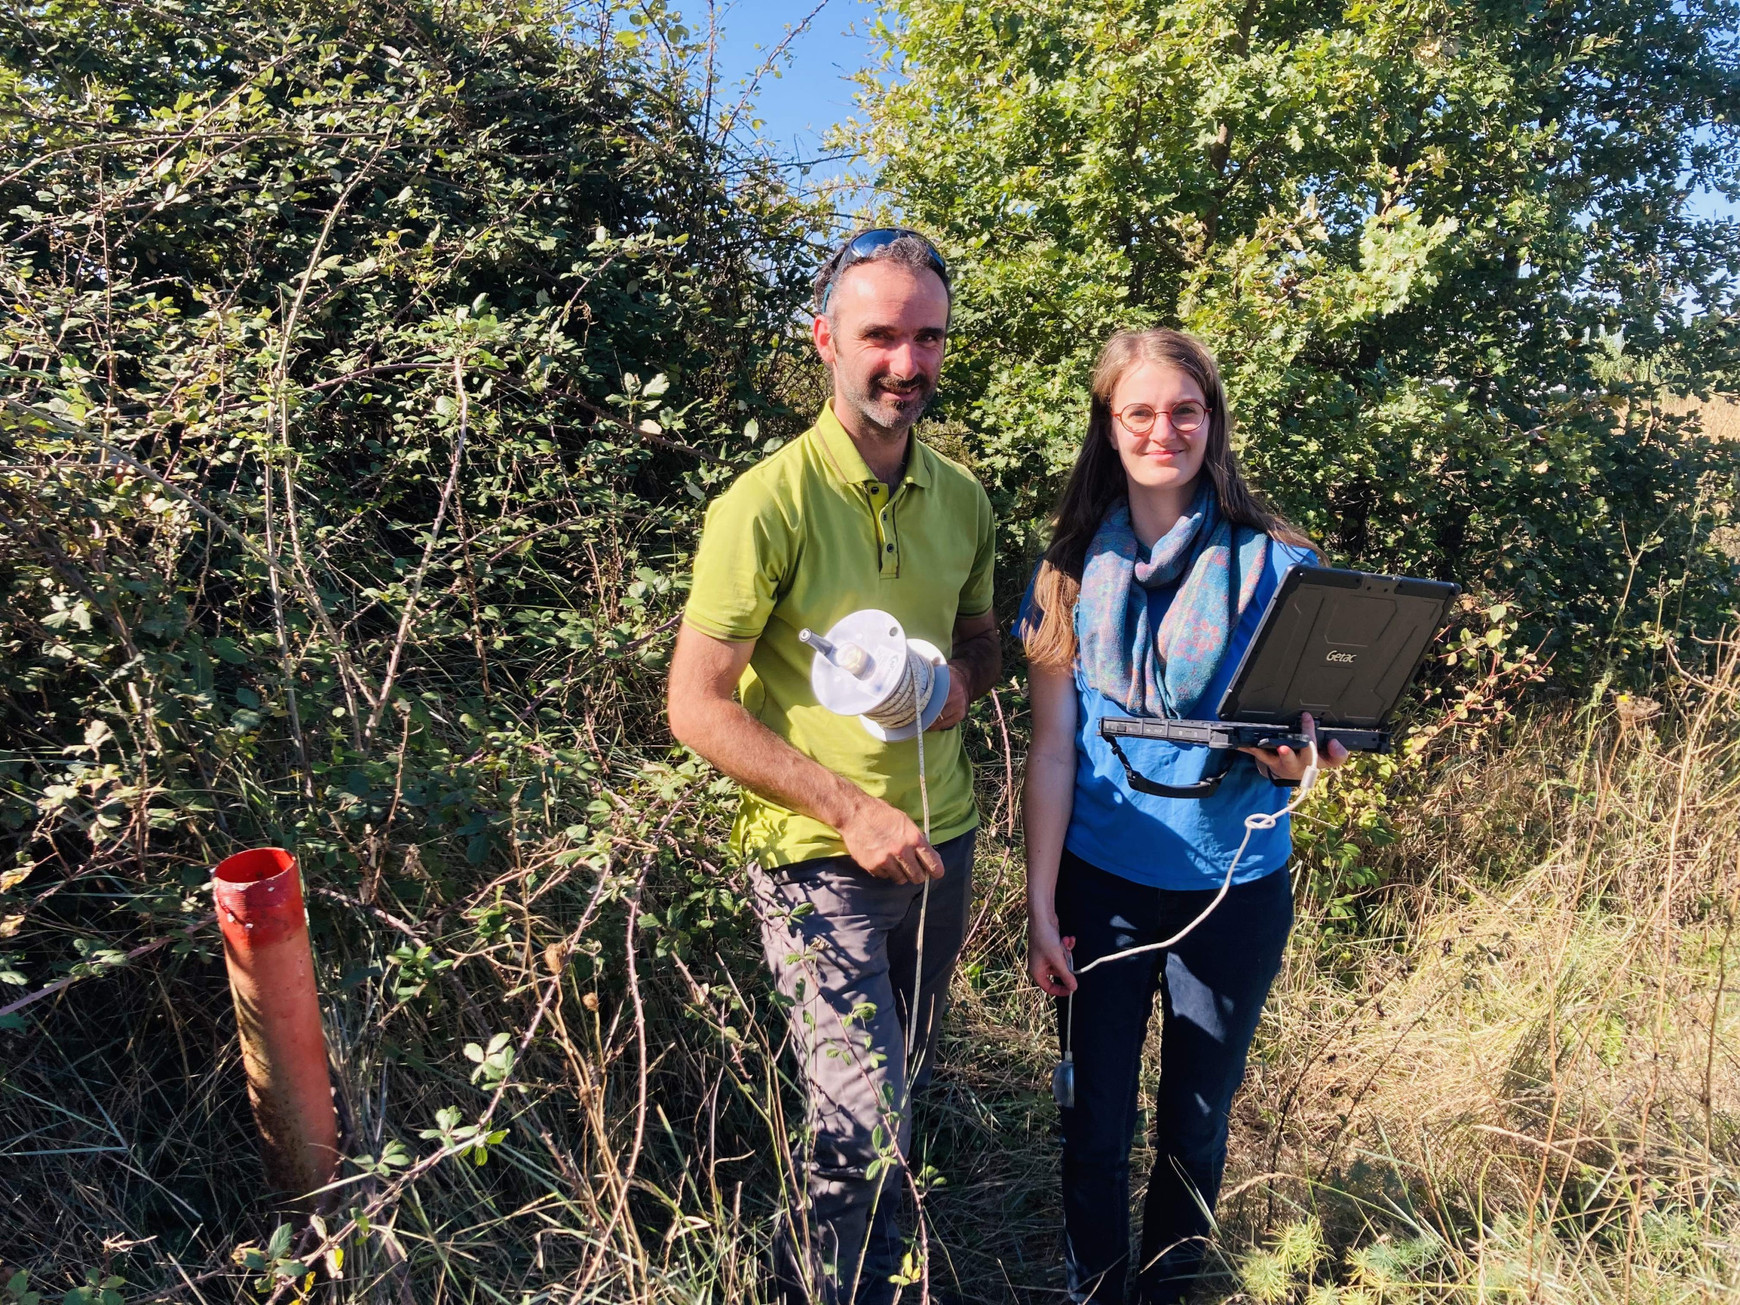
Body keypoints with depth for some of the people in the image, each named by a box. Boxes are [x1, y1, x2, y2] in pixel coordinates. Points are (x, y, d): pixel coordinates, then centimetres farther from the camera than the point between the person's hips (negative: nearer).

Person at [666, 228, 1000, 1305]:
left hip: (941, 840, 6)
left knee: (904, 1088, 23)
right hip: (820, 855, -6)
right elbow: (698, 704, -16)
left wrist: (964, 676, -7)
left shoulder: (962, 497, 3)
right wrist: (850, 809, -20)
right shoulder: (768, 505, -16)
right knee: (866, 1126, -6)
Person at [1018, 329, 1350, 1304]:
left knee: (1197, 1120, 15)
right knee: (1097, 1121, 11)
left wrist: (1298, 759, -23)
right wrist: (1041, 906, -6)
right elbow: (1053, 750, -3)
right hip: (1103, 883, 0)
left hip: (1237, 888, 0)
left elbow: (1317, 726, 1)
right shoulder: (1075, 568, -2)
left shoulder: (1275, 563, -4)